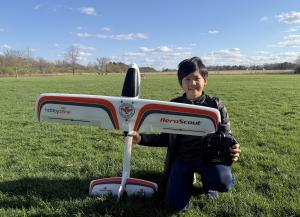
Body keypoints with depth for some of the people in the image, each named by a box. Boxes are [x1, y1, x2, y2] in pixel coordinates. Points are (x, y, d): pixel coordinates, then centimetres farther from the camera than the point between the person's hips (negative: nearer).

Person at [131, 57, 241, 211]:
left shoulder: (215, 105, -3)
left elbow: (226, 135, 3)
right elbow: (166, 138, 6)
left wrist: (232, 149, -22)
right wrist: (141, 139, -8)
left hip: (208, 156, -1)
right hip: (181, 158, 1)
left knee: (224, 183, -31)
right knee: (175, 205, -11)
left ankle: (207, 181, 8)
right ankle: (189, 178, 22)